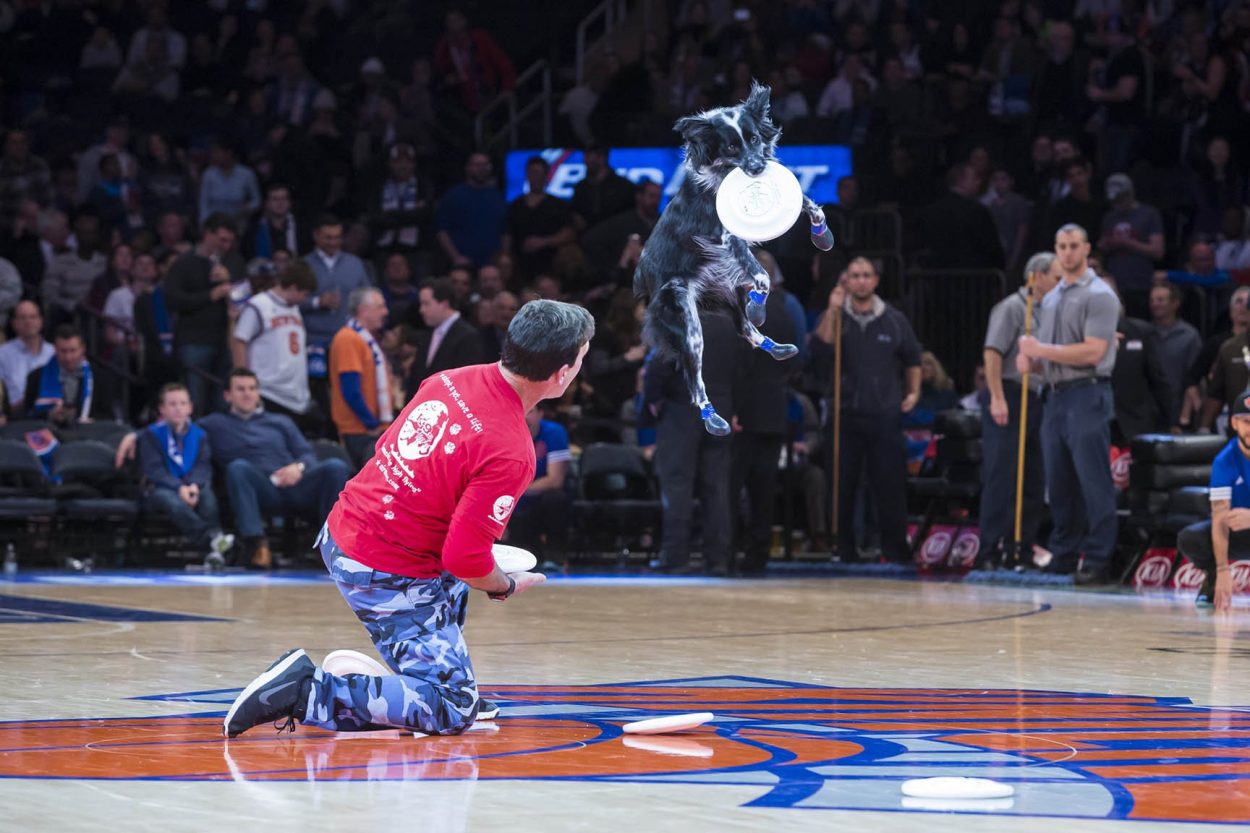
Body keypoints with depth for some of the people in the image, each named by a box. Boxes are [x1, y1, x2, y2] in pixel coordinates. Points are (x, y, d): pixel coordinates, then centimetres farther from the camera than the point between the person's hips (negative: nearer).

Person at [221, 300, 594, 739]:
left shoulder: (452, 380, 0)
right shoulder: (511, 452, -23)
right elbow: (465, 561, -24)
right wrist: (507, 587, -1)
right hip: (389, 577, -9)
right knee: (453, 711, -6)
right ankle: (307, 692, -13)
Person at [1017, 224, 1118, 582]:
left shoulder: (1099, 295, -6)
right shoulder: (1051, 299, 18)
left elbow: (1092, 352, -16)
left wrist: (1041, 349, -13)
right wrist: (1030, 360, 1)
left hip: (1087, 395, -8)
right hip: (1055, 395, 8)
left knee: (1093, 481, -8)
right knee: (1059, 482, 9)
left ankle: (1096, 559, -7)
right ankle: (1063, 555, 15)